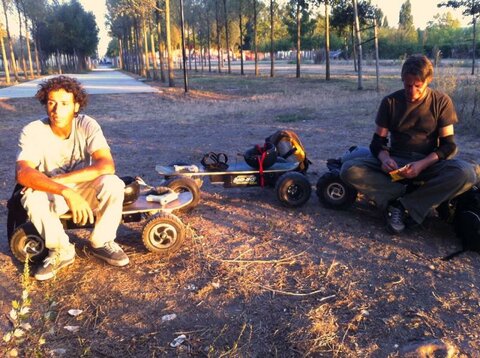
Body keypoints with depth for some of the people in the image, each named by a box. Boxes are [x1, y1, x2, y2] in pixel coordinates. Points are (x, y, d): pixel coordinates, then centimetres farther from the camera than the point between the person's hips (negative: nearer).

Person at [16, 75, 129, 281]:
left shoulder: (87, 125, -17)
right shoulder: (32, 131, -19)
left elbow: (107, 165, -31)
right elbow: (23, 173, -34)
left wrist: (57, 179, -35)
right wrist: (66, 191, -48)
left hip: (85, 190, 0)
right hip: (51, 195, 0)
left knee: (113, 184, -30)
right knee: (32, 198, -34)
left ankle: (101, 243, -6)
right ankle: (61, 250, -8)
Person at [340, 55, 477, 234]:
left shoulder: (441, 102, -2)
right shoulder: (390, 102, -1)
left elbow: (448, 145, -5)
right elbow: (378, 141, 1)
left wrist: (421, 165, -23)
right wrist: (384, 158, -23)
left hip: (428, 163, 0)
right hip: (396, 162, 0)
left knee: (466, 173, -34)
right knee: (349, 170, -26)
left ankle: (402, 206, -26)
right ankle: (405, 196, -24)